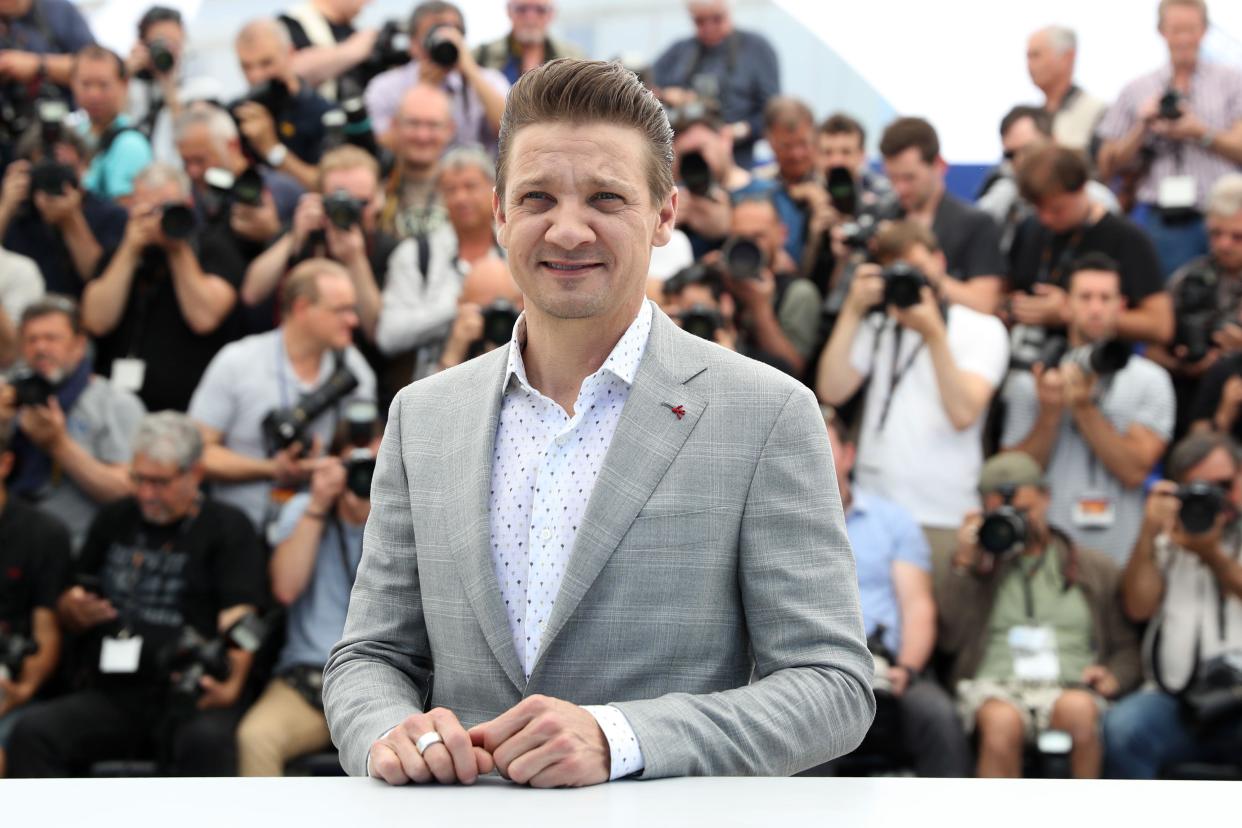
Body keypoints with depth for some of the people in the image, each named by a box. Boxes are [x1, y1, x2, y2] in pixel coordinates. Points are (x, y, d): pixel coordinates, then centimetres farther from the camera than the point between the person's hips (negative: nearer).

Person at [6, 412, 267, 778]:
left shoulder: (227, 527, 8)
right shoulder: (115, 519, 22)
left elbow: (239, 619, -5)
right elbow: (68, 610, 29)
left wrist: (231, 682, -25)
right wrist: (75, 612, 2)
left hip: (191, 698, -4)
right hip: (109, 695, 4)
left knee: (207, 740, -37)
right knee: (33, 732, -24)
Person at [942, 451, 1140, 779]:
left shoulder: (1097, 570, 23)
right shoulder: (974, 563, 23)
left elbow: (1129, 648, 20)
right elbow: (948, 638, 9)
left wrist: (1113, 677, -3)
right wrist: (965, 568, 6)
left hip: (1070, 688, 0)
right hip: (995, 688, 0)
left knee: (1079, 710, -37)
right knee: (1002, 722, -37)